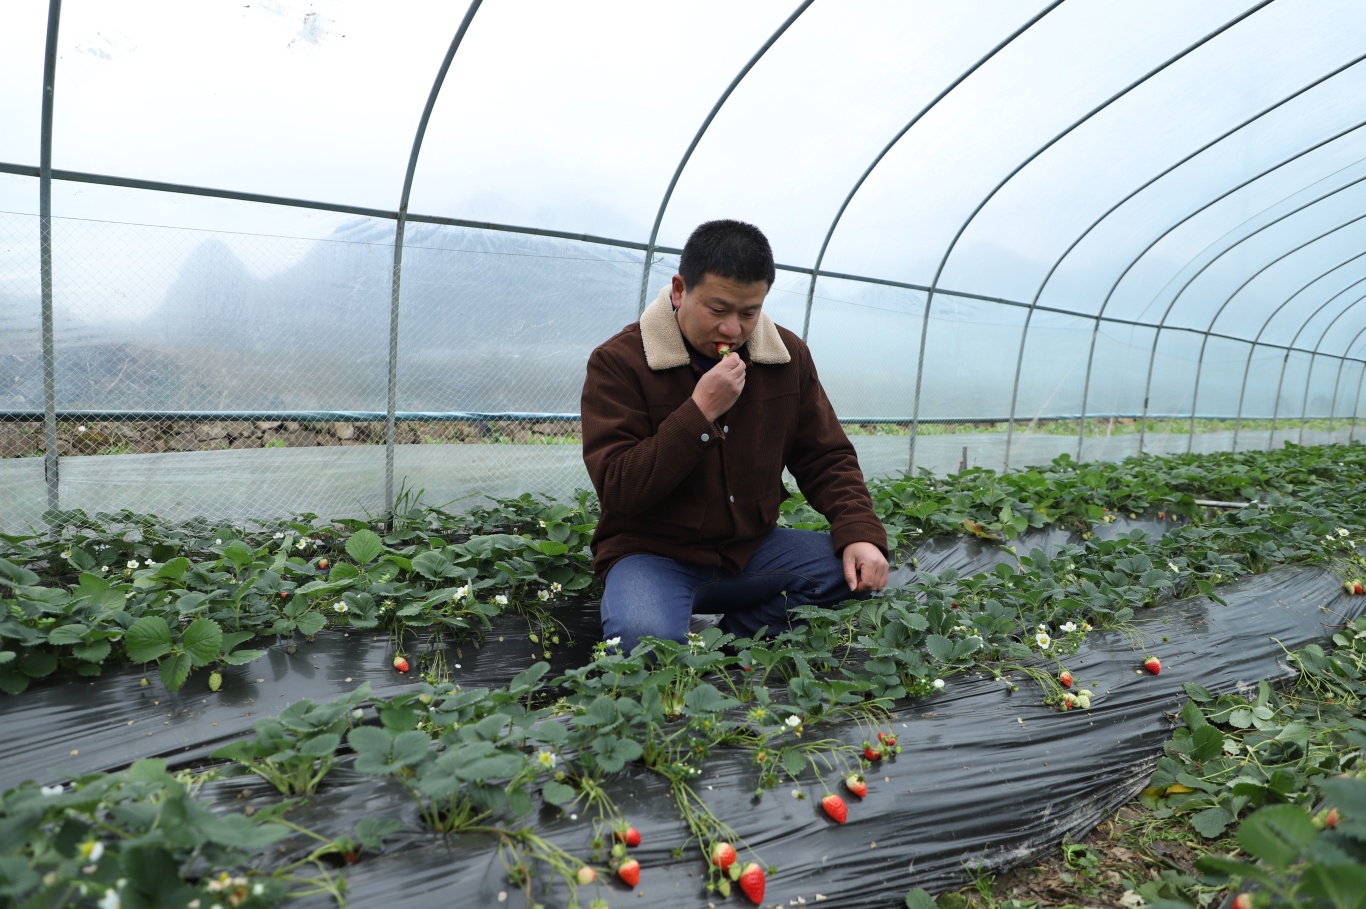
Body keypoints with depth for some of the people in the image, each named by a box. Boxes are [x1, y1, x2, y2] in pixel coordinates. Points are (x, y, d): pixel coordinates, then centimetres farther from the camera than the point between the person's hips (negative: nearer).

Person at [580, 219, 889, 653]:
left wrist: (860, 533, -12)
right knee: (645, 639, -34)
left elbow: (826, 459, 7)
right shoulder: (619, 362, -13)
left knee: (857, 568, -16)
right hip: (652, 552, -4)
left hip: (752, 547, 5)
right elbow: (617, 491, -19)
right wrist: (700, 412, -26)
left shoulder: (788, 356, 2)